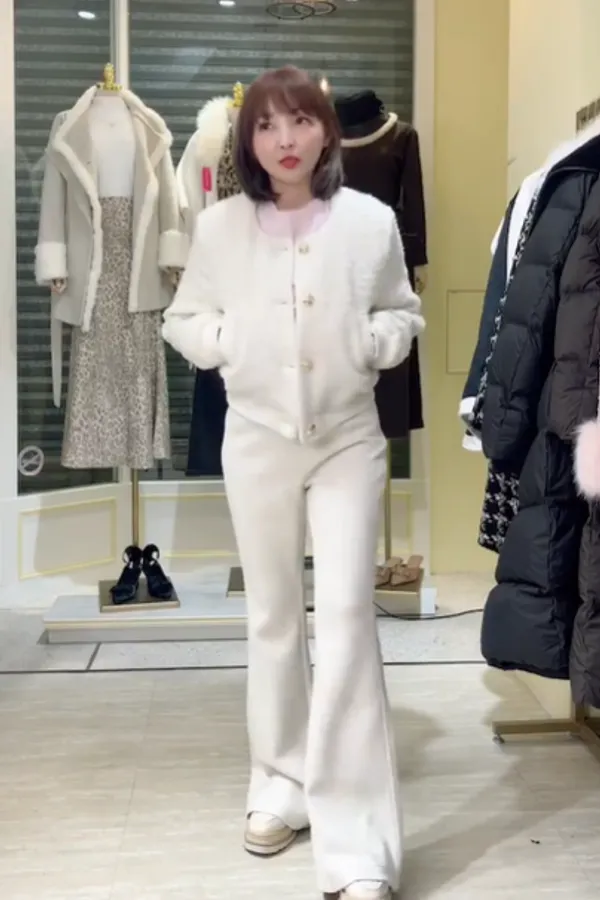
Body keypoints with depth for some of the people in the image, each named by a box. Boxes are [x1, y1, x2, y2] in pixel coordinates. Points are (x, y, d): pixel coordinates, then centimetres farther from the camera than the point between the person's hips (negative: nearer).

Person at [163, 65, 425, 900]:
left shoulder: (372, 221, -4)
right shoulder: (220, 225, -3)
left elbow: (405, 314, 8)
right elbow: (182, 321, 8)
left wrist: (372, 339, -12)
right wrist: (231, 343, -11)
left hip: (349, 439, -1)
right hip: (257, 439, 2)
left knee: (347, 613, -10)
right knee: (273, 616, 11)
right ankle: (281, 782, 30)